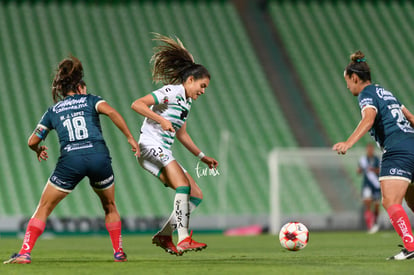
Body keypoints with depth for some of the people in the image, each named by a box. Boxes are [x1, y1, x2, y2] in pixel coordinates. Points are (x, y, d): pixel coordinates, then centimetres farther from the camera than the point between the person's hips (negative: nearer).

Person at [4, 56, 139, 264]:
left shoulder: (53, 111, 20)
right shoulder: (90, 100, 17)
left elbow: (32, 141, 19)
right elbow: (111, 112, -4)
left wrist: (39, 151, 41)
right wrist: (130, 138, -1)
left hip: (70, 160, 0)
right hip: (98, 157, 0)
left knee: (44, 208, 10)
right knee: (110, 206, 25)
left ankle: (25, 253, -3)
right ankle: (119, 252, 22)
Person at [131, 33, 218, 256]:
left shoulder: (187, 102, 19)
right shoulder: (172, 92, -8)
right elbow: (137, 104, -16)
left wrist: (202, 157, 27)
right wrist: (161, 119, -24)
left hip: (164, 154, 10)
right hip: (150, 147, -10)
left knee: (196, 195, 3)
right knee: (183, 185, -26)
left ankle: (164, 236, 9)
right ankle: (183, 240, -33)